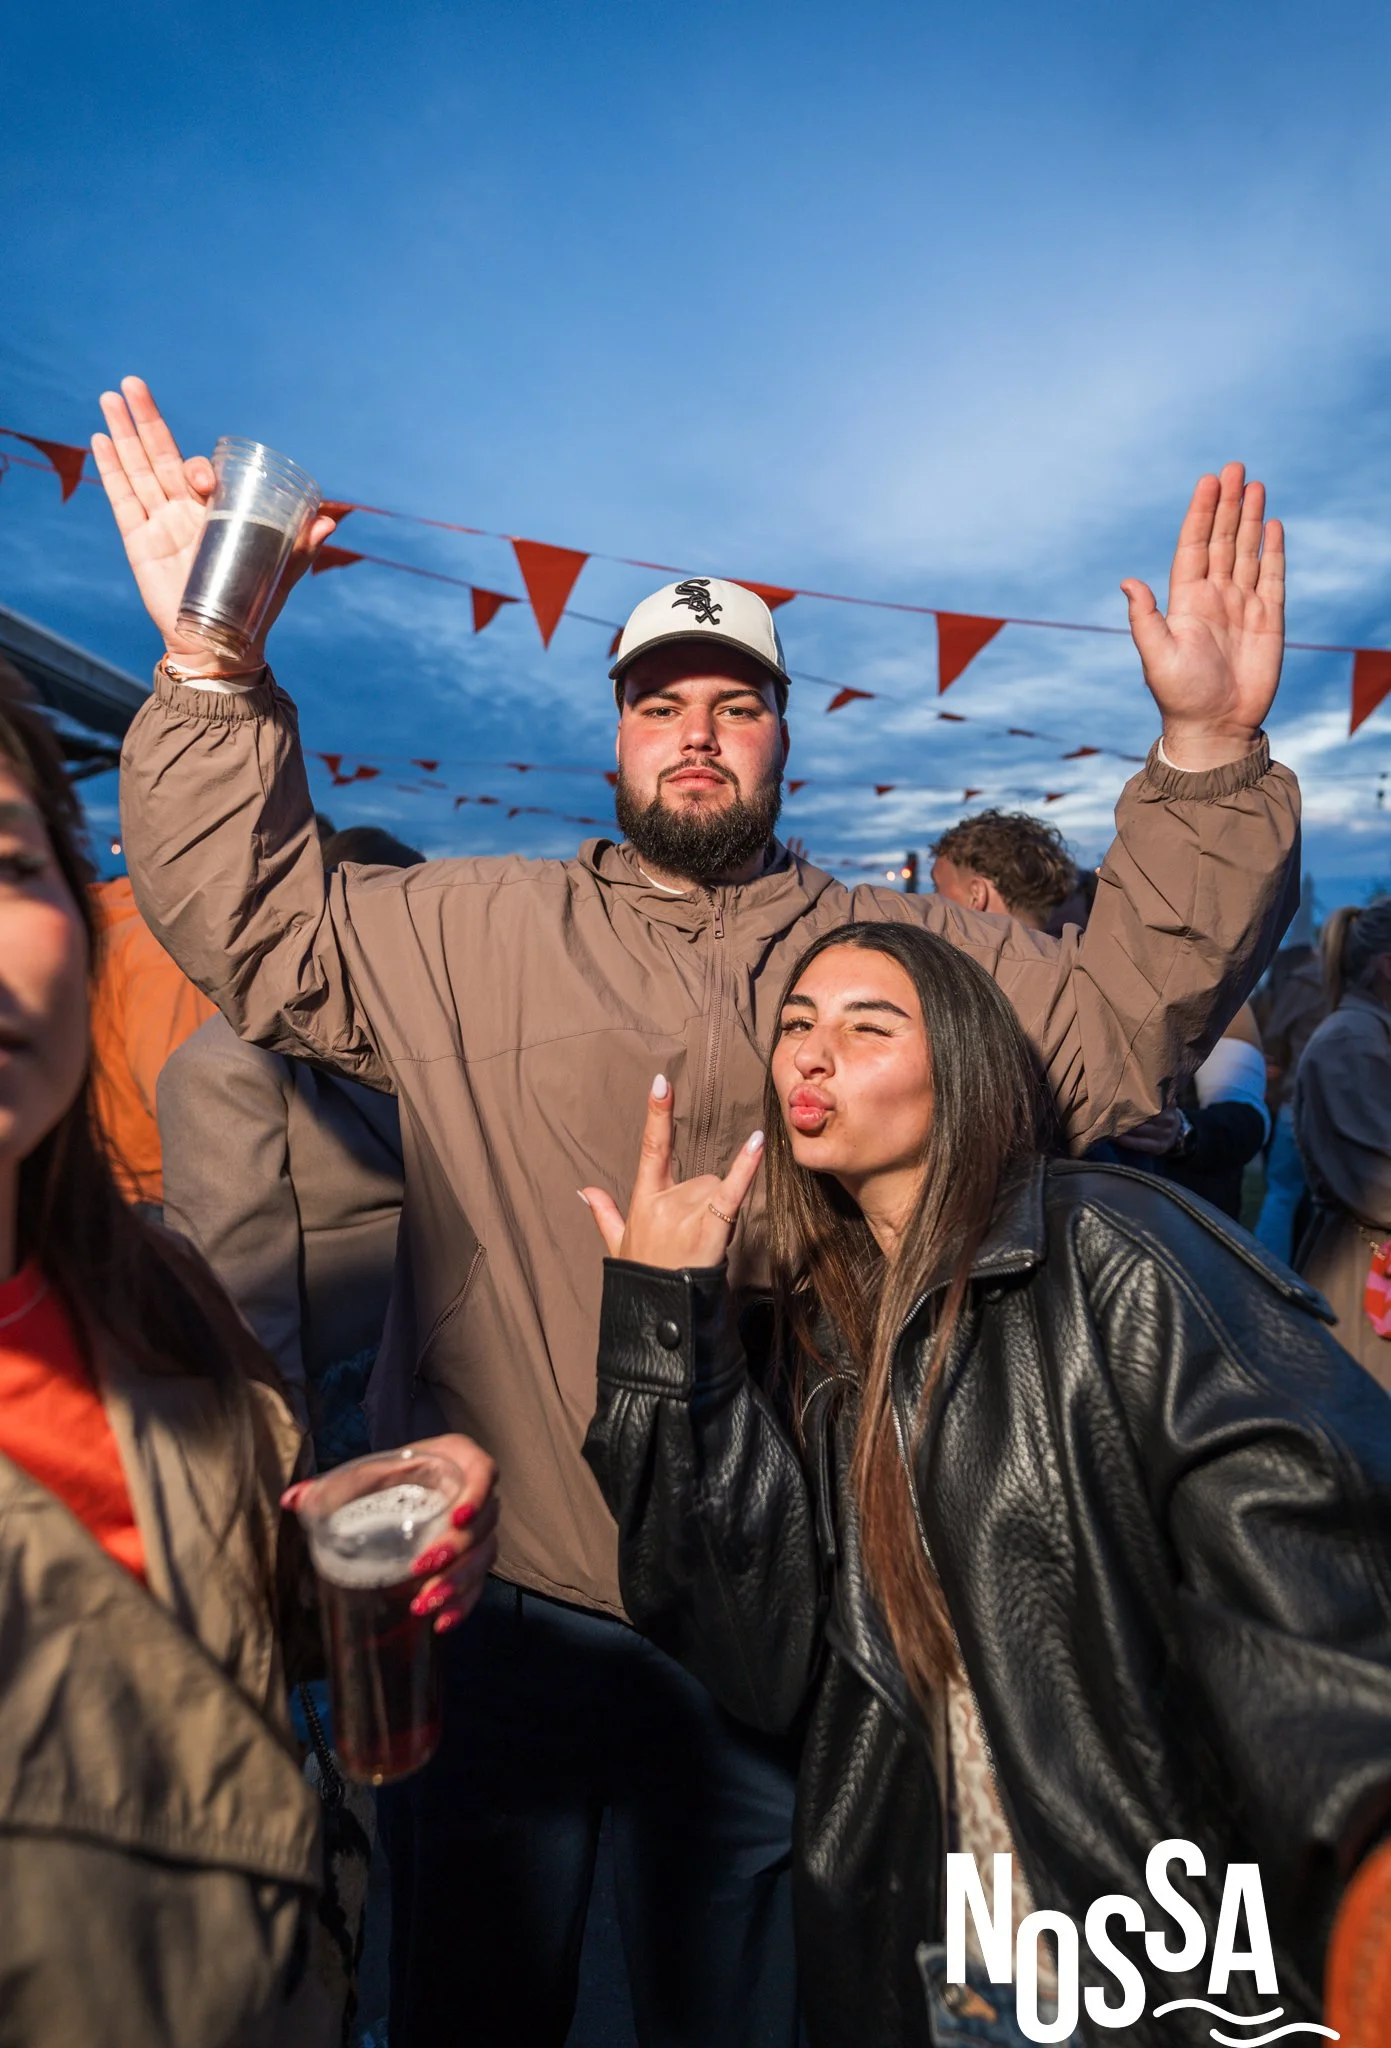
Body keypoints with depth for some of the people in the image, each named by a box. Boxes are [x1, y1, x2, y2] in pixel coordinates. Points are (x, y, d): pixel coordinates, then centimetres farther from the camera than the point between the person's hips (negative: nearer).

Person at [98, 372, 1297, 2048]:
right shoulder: (466, 933, 1)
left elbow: (1125, 1026, -3)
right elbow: (251, 930, -3)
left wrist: (1210, 757, -12)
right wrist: (211, 670, -14)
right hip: (494, 1612, 1)